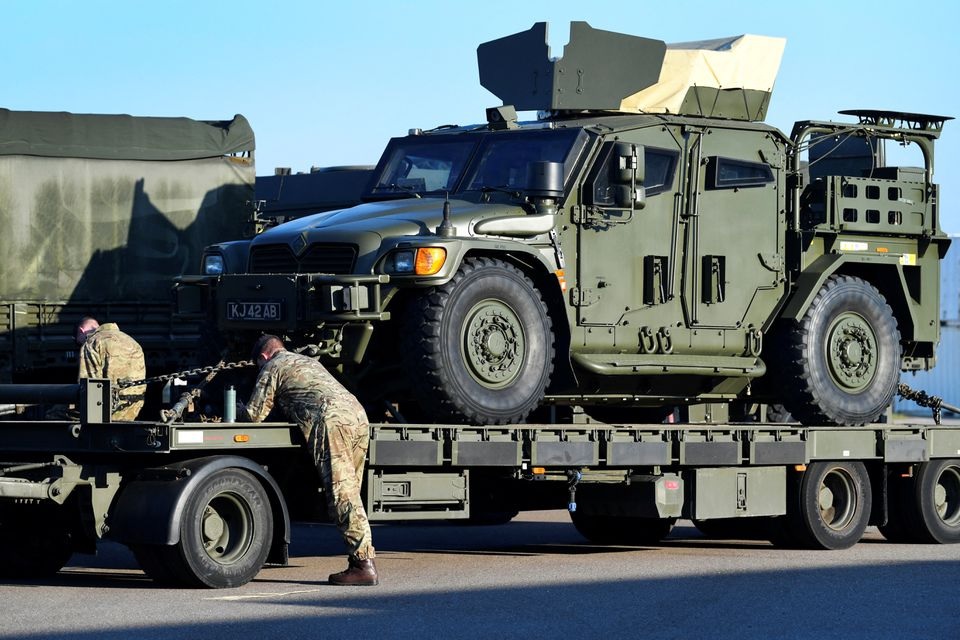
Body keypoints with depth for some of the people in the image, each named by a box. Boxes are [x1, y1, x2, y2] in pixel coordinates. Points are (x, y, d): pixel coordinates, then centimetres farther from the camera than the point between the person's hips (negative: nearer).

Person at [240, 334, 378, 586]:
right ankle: (362, 557, 5)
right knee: (349, 495, 11)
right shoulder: (309, 361, 36)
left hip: (331, 420, -8)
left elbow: (254, 414, 13)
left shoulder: (272, 368, 14)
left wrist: (240, 410, 34)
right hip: (358, 415, 8)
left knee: (342, 496, -11)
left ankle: (363, 564, -17)